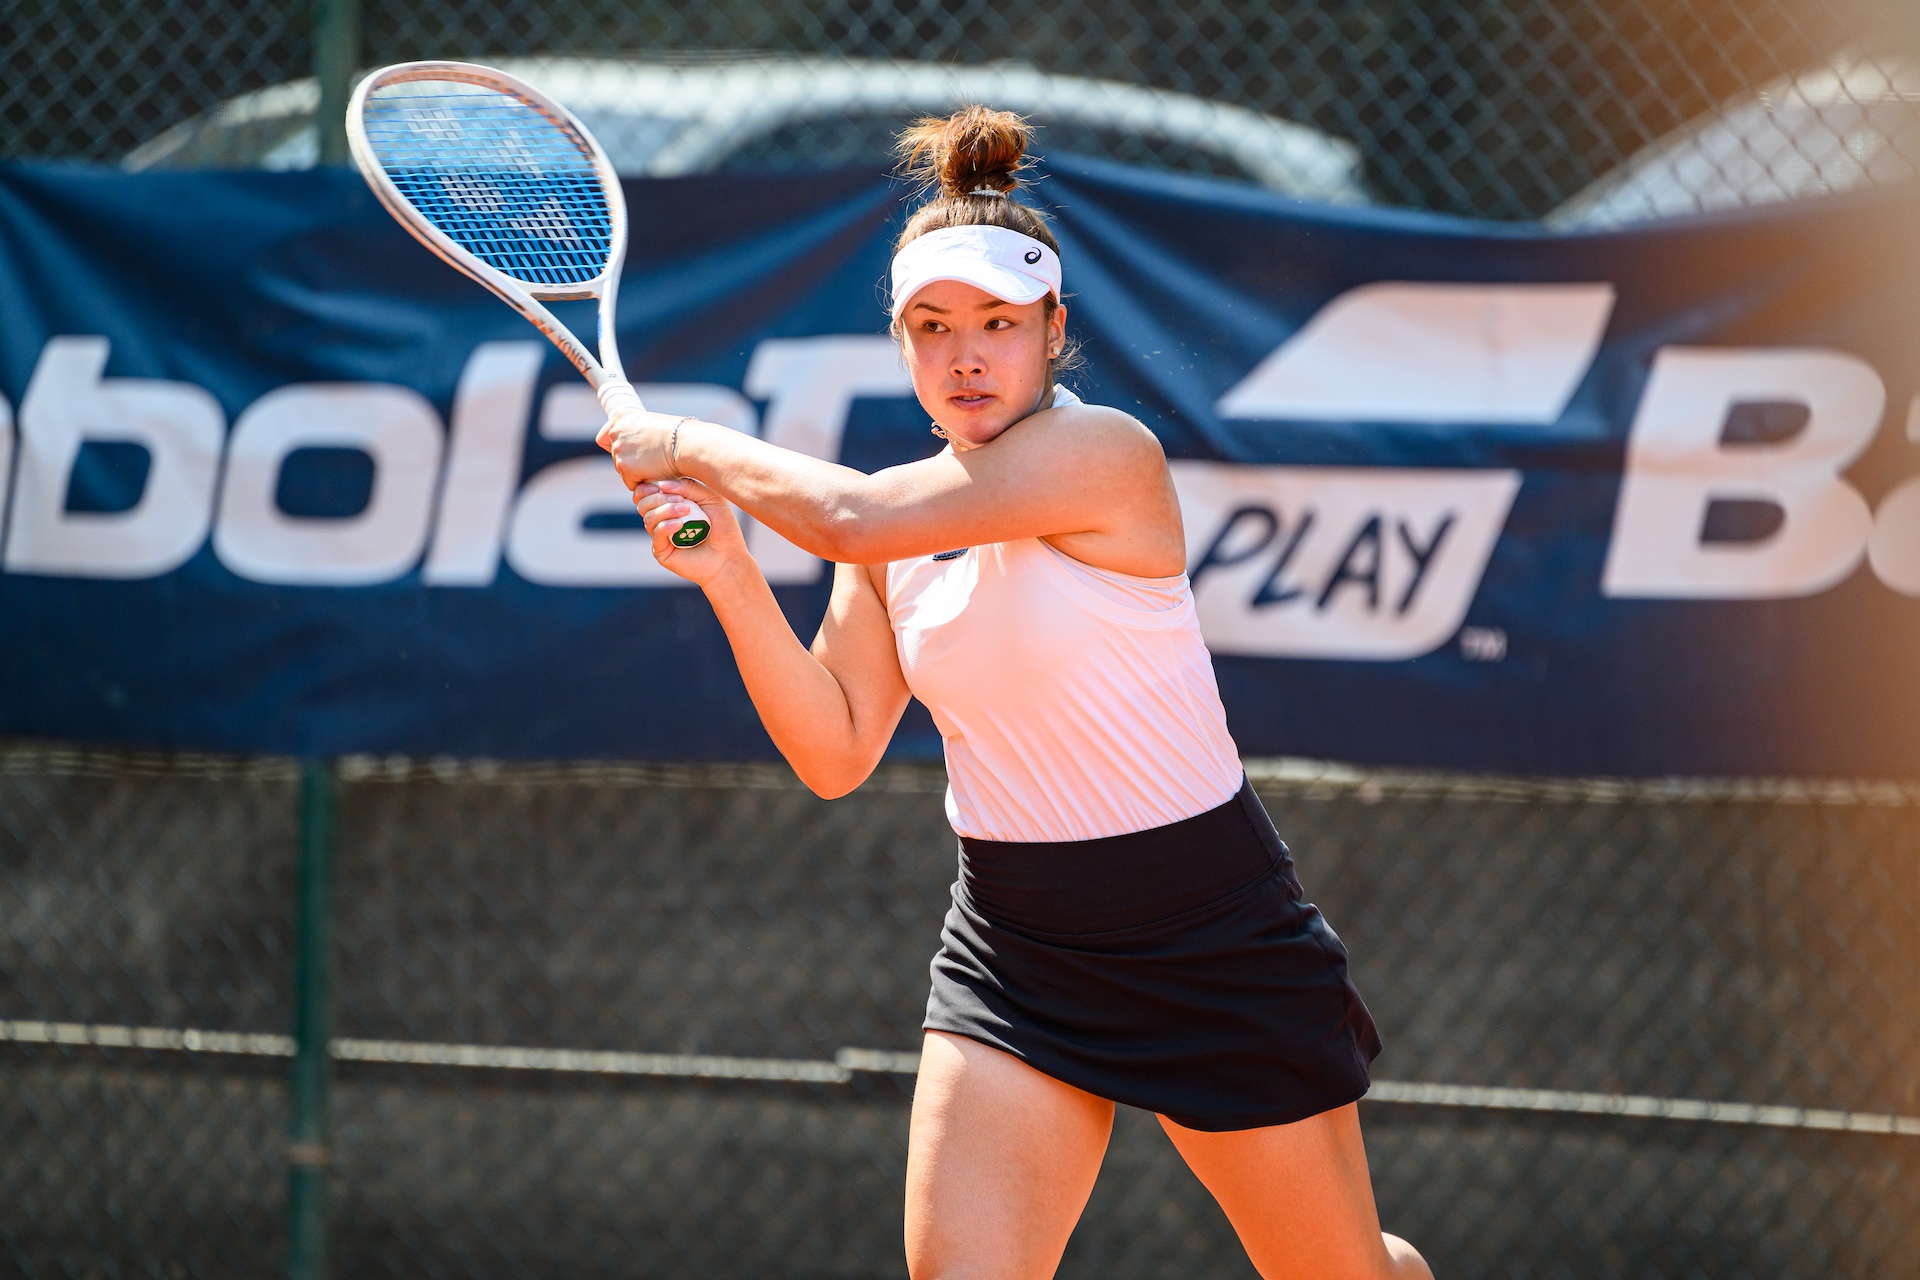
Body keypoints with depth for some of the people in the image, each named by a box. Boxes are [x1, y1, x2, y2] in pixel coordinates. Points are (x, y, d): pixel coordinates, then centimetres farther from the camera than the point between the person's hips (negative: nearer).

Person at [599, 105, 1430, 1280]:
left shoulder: (1104, 453, -18)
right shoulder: (907, 511, 4)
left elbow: (849, 517, -27)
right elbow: (838, 753, 1)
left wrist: (689, 445, -13)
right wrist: (727, 573, -11)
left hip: (1210, 940, -5)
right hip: (1014, 950, 5)